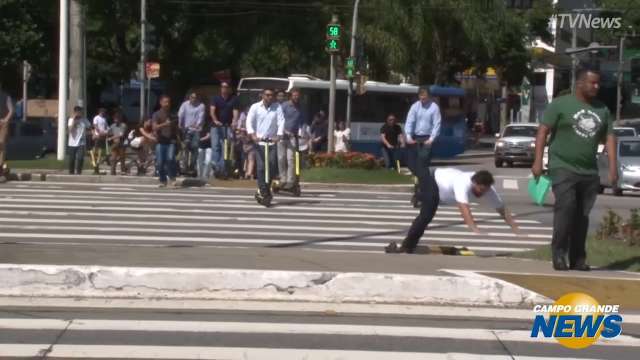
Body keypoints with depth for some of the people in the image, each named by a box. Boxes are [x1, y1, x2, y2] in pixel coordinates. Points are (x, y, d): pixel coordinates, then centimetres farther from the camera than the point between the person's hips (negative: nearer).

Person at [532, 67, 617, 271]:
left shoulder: (602, 110, 14)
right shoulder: (561, 104, -1)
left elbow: (609, 138, 14)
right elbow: (543, 131, -5)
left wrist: (613, 168, 4)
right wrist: (538, 161, -13)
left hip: (589, 172, 5)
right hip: (563, 168, -5)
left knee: (582, 216, 5)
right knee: (565, 207, -19)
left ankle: (578, 259, 11)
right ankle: (559, 253, -12)